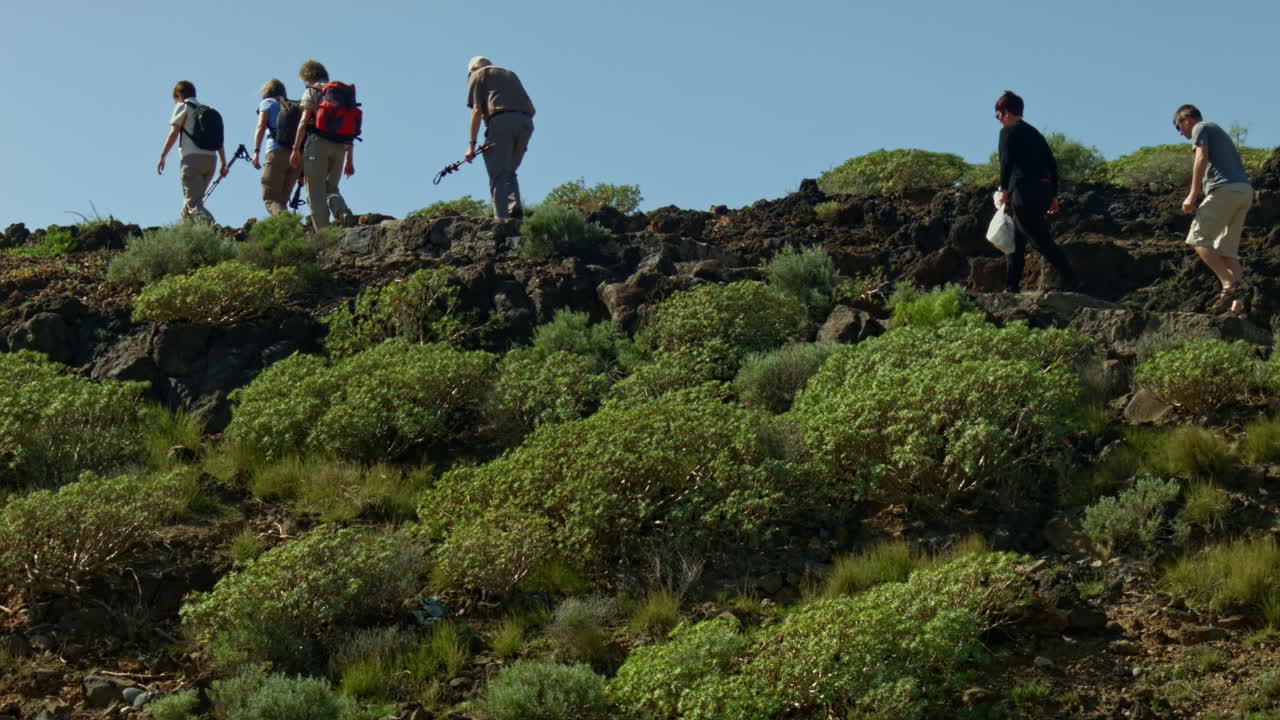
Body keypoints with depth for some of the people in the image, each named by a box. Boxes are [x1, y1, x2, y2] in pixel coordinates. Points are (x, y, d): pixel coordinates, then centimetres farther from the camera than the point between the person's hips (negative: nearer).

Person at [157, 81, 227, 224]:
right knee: (192, 201, 17)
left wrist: (162, 156, -1)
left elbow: (174, 133, -3)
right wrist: (224, 164, 18)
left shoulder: (183, 106, 6)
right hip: (211, 158, 7)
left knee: (193, 203, -12)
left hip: (193, 158, -7)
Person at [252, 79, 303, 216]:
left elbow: (261, 127, -2)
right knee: (282, 199, 12)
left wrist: (256, 152, -11)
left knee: (270, 197, -7)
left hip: (277, 152, -5)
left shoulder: (267, 103, 13)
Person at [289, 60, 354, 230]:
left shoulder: (311, 92, 4)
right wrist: (350, 160, 20)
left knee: (316, 192, 0)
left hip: (318, 142, -5)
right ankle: (342, 211, -14)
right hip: (340, 146, 5)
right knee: (331, 188, 16)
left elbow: (304, 122, -7)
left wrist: (295, 149, -5)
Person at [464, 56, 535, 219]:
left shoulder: (477, 75, 17)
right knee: (509, 172, 17)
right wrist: (522, 143, 22)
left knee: (498, 175, -4)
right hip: (526, 121, 5)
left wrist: (472, 144, 1)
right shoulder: (510, 74, 33)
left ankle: (501, 218, -15)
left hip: (502, 120, -5)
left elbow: (477, 110, 3)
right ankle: (515, 207, -4)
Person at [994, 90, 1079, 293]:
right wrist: (1053, 196, 21)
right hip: (1043, 191, 9)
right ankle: (1011, 285, 19)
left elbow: (1006, 160, -17)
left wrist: (1003, 189, -15)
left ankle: (1070, 280, -19)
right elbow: (1052, 164, 19)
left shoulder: (1008, 132, -1)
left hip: (1025, 191, -9)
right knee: (1017, 238, 17)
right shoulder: (1034, 133, 22)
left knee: (1041, 240, -10)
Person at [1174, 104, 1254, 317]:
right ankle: (1237, 305, -4)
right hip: (1245, 190, 9)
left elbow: (1202, 158, -9)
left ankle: (1230, 284, -22)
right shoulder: (1219, 132, 33)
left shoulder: (1200, 128, 7)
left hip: (1225, 188, -9)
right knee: (1227, 248, 7)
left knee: (1198, 238, -7)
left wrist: (1193, 195, -10)